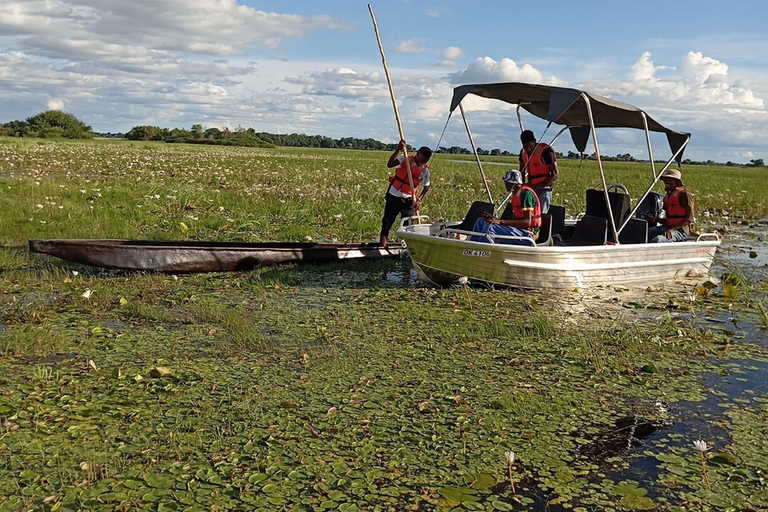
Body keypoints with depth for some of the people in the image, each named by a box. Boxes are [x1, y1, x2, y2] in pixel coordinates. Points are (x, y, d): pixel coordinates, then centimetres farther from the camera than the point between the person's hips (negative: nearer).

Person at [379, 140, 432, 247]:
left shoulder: (425, 170, -3)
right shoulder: (406, 158, -7)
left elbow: (426, 187, 4)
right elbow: (390, 164, -21)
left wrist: (419, 200, -11)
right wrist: (398, 150, -30)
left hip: (407, 199, 1)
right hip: (393, 196, 0)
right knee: (386, 224, 4)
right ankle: (382, 247, 10)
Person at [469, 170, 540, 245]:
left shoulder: (526, 193, -14)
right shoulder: (516, 195, 15)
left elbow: (527, 222, -21)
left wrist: (500, 222, -25)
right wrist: (496, 219, 2)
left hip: (528, 234, -10)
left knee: (490, 227, -27)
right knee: (481, 221, 7)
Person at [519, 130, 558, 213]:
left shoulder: (546, 151, -13)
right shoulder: (523, 152, 8)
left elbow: (554, 175, -14)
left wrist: (536, 186, -20)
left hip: (543, 190, -7)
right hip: (530, 190, 7)